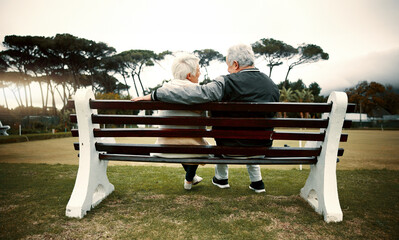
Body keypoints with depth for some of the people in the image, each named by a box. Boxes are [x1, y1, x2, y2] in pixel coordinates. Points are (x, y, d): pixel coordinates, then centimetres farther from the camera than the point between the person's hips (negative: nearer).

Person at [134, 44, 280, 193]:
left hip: (231, 149, -4)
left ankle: (221, 178, 44)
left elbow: (193, 94, -26)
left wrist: (154, 95, -19)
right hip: (263, 150, 4)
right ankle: (257, 182, 36)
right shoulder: (273, 86, -2)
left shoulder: (227, 83, -20)